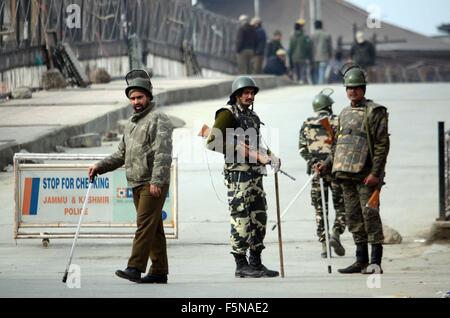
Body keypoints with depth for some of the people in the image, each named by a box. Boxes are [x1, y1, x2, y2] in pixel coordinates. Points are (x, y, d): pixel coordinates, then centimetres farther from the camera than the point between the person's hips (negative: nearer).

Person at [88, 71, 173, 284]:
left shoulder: (158, 120, -5)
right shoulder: (131, 124, 22)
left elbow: (163, 153, -15)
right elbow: (121, 155, 27)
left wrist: (156, 181, -23)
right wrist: (100, 167, 14)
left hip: (154, 184, -8)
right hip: (136, 184, 8)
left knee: (145, 224, -15)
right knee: (154, 227, 9)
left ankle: (135, 268, -22)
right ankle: (159, 271, 11)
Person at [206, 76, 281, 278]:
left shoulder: (252, 117, 20)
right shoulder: (228, 114, -5)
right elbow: (212, 142, -13)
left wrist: (270, 157, 7)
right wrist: (238, 149, -14)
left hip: (255, 173, 8)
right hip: (238, 172, -8)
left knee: (259, 217, 9)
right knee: (241, 218, -8)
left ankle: (256, 263, 17)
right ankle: (241, 264, -6)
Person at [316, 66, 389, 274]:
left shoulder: (375, 112, -4)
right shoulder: (344, 114, 18)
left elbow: (382, 144, -10)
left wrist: (375, 173, -17)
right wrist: (327, 164, 15)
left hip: (366, 174, -8)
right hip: (346, 173, 8)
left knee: (370, 214, -9)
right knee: (353, 217, 8)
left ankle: (375, 262, -7)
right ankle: (361, 261, 14)